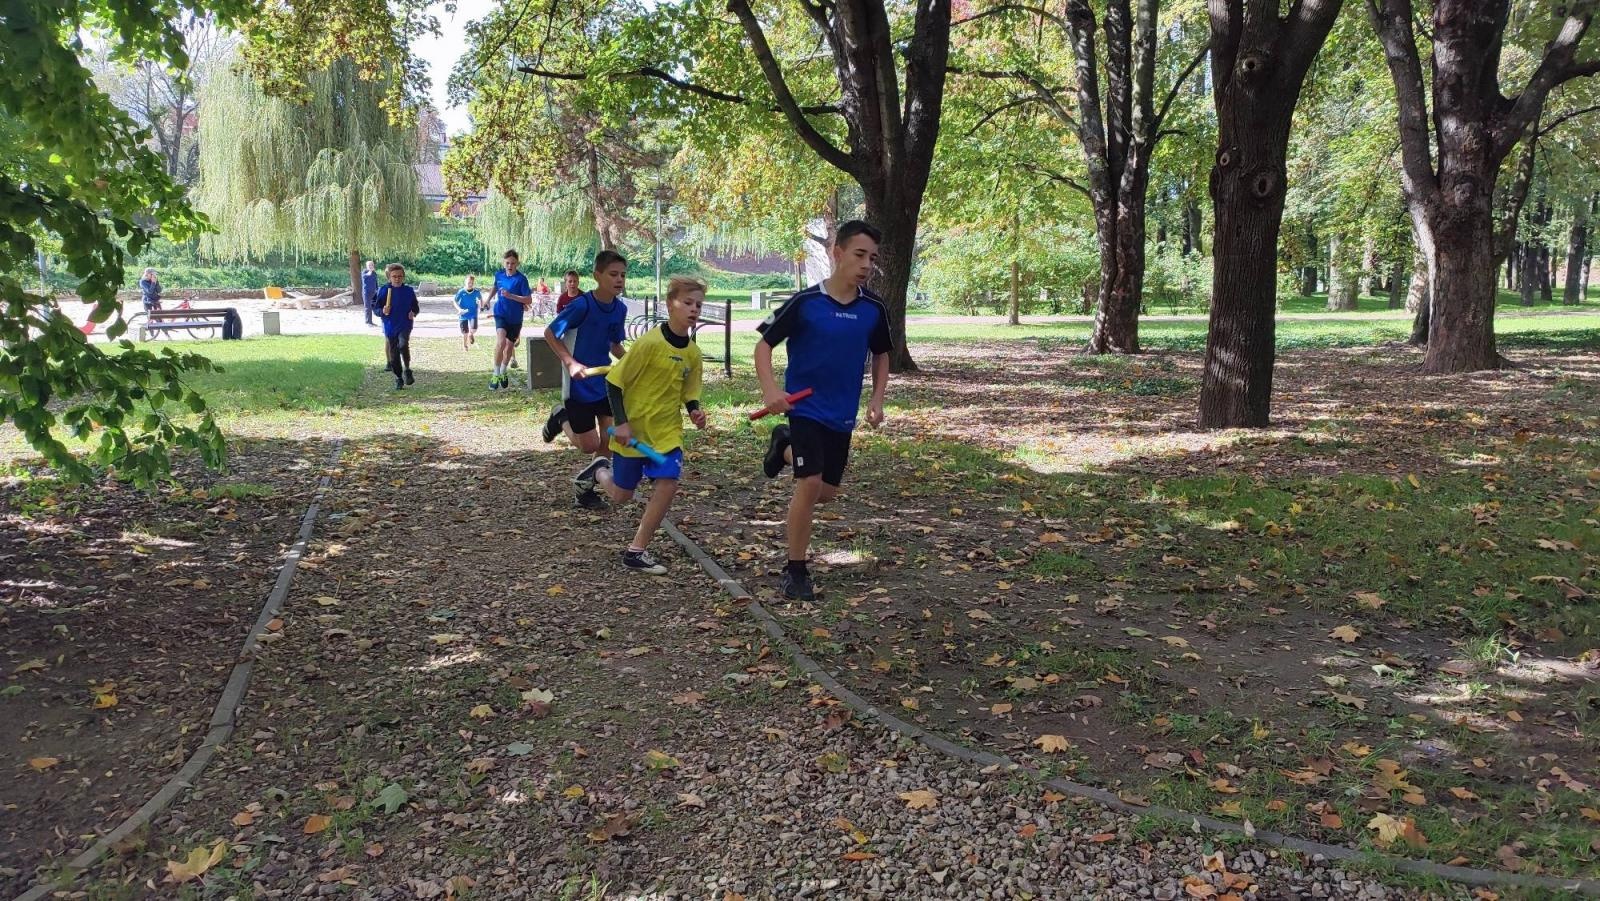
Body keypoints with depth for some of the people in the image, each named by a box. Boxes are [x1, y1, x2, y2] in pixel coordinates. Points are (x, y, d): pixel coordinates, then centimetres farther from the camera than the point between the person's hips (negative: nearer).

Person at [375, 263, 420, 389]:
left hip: (405, 324, -1)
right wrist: (383, 312, -20)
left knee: (403, 344, -29)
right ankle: (398, 379, 21)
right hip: (390, 326, 1)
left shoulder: (409, 290, 1)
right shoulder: (383, 290, -2)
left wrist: (413, 313, -8)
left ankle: (407, 370, -10)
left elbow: (416, 307, 13)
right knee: (393, 354, 6)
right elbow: (376, 309, 2)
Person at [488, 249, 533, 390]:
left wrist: (510, 295, -27)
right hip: (501, 314, 0)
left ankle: (503, 372, 39)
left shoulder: (521, 279, -14)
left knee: (510, 346, 14)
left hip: (515, 317, 0)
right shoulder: (498, 275, -2)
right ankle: (496, 375, -15)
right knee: (501, 341, -24)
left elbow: (529, 300, -18)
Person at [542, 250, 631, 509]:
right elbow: (550, 333, -12)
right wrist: (570, 362, -23)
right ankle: (562, 419, 29)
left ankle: (586, 488, 20)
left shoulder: (620, 309, -2)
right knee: (589, 445, -1)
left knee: (610, 439, 1)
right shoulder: (582, 305, -21)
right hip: (579, 384, -6)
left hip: (605, 382, 6)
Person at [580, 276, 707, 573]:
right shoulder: (650, 343, -20)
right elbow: (614, 381, -15)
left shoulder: (692, 353, -2)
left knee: (667, 483, -15)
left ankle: (636, 551, -2)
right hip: (632, 430, -4)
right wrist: (621, 423, -19)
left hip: (667, 430, 4)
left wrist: (695, 410, -10)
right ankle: (601, 471, 45)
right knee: (621, 496, 8)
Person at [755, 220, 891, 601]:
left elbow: (881, 355, 14)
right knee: (810, 485, -15)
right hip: (805, 408, -5)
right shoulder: (805, 303, -14)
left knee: (828, 492, 14)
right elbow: (764, 343, -7)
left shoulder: (874, 309, -2)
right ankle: (795, 571, 1)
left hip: (843, 414, 5)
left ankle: (785, 446, 42)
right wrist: (770, 389, -21)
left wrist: (877, 399, 2)